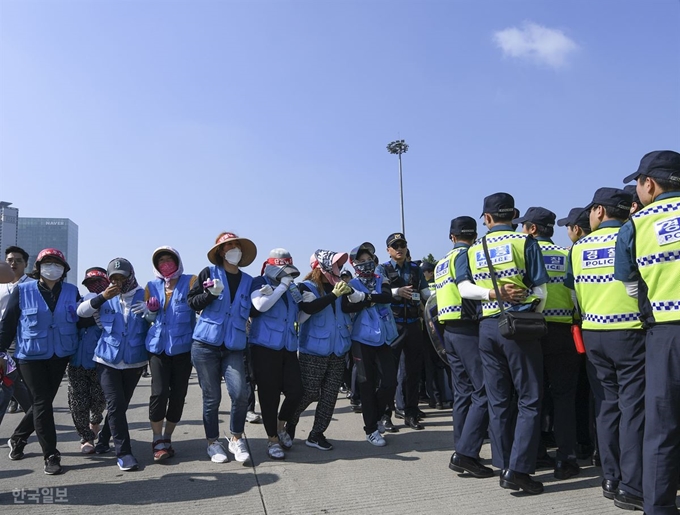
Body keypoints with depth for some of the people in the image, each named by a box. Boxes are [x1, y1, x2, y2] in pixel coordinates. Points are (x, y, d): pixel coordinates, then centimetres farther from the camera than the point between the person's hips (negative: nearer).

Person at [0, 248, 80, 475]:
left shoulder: (72, 292, 2)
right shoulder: (23, 291, -4)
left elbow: (81, 320, 5)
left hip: (60, 356, 3)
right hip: (31, 355, -3)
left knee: (44, 401, 12)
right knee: (42, 402, -3)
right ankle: (51, 456, 7)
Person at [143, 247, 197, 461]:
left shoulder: (190, 281, 1)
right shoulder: (152, 286, 11)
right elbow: (149, 317, 20)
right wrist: (151, 310, -4)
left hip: (183, 347, -1)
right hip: (158, 347, 2)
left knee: (178, 394, 4)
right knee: (159, 392, -7)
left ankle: (167, 438, 22)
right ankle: (157, 440, 9)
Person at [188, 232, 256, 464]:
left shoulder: (248, 281, 12)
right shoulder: (209, 273, 3)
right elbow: (192, 302, 0)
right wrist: (211, 293, -15)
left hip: (234, 347, 2)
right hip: (206, 345, -2)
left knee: (240, 394, -12)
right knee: (212, 397, 4)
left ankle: (236, 439, 11)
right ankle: (213, 442, 23)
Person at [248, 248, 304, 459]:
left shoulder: (289, 288, 15)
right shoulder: (259, 283, -2)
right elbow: (261, 305, -23)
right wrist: (282, 286, -15)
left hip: (288, 347, 6)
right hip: (265, 347, -5)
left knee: (296, 390, -1)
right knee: (269, 394, 1)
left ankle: (281, 425, 27)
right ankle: (272, 439, 18)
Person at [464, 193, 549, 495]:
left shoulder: (473, 249, 8)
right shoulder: (525, 243, -3)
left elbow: (465, 290, 2)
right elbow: (540, 291, -4)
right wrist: (533, 316, 12)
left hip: (487, 327, 4)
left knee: (499, 401, 11)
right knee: (529, 401, 2)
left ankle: (504, 467, 17)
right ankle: (518, 469, -3)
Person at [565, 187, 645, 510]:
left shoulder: (579, 248, 6)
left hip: (593, 334, 4)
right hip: (629, 331, -4)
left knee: (607, 405, 12)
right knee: (633, 408, -1)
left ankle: (611, 479, 17)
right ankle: (632, 488, 1)